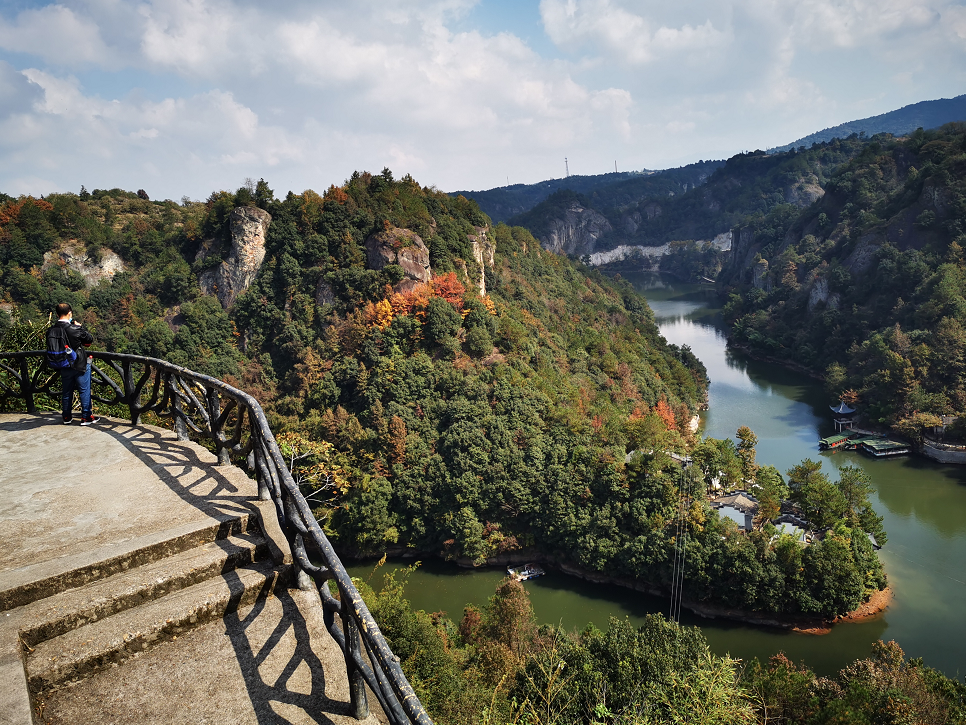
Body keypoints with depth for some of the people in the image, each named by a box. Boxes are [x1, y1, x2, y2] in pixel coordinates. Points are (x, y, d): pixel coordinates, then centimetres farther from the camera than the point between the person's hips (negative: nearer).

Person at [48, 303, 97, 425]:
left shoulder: (51, 330, -4)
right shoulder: (75, 328, -20)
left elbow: (50, 347, 5)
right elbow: (90, 339, -7)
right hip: (80, 364, -5)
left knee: (66, 391, 17)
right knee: (84, 391, 5)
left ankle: (66, 417, 26)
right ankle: (86, 417, 8)